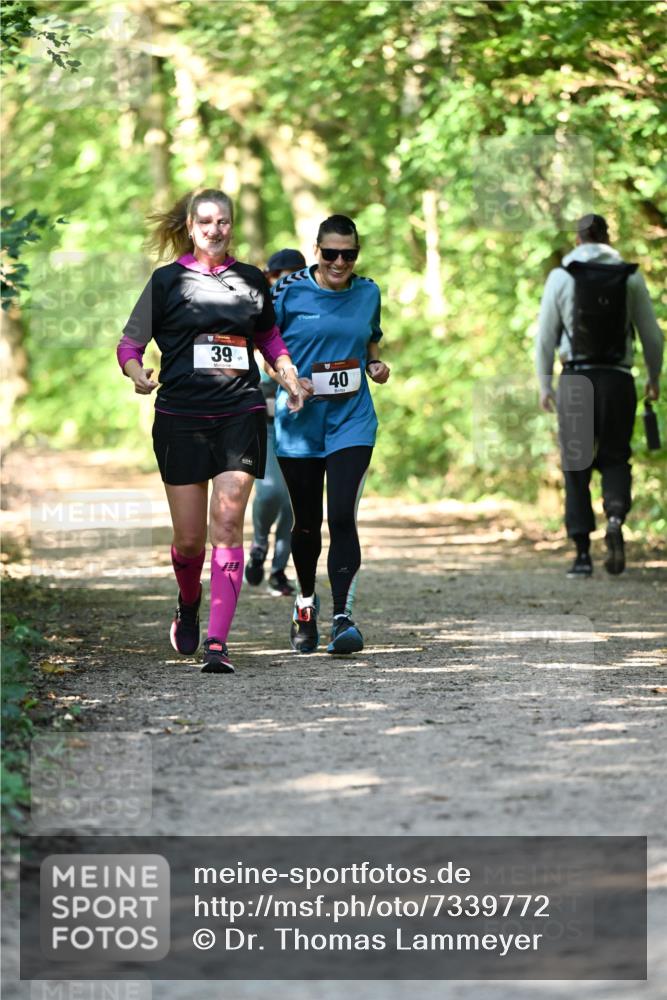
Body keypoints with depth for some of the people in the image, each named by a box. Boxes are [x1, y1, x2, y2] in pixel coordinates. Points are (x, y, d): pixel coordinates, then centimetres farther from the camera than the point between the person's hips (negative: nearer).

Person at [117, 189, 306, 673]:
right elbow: (129, 344, 5)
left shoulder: (251, 280, 12)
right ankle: (189, 606, 35)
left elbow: (271, 341, 27)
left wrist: (292, 381, 11)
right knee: (189, 537, 2)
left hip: (241, 415, 1)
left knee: (227, 521, -13)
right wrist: (138, 374, -16)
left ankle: (217, 642, -15)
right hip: (180, 416, -1)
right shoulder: (167, 281, 5)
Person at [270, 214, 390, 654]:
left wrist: (375, 363, 3)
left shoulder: (368, 292, 5)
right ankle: (306, 602, 35)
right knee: (307, 522, 10)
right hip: (300, 421, -1)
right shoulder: (289, 291, -4)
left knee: (342, 516, -15)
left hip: (352, 420, 1)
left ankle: (344, 615, -13)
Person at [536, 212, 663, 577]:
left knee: (576, 466, 6)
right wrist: (654, 378, 21)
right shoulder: (630, 277, 5)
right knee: (615, 458, 11)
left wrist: (544, 383, 7)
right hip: (618, 379, 1)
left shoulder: (561, 276, 2)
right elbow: (651, 334, 8)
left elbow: (545, 335, 1)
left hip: (576, 379, -1)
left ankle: (582, 553, 2)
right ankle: (615, 518, -19)